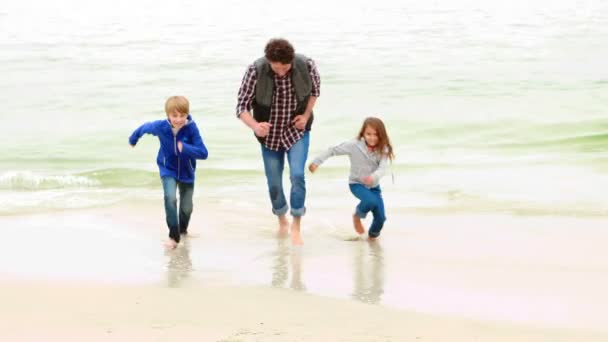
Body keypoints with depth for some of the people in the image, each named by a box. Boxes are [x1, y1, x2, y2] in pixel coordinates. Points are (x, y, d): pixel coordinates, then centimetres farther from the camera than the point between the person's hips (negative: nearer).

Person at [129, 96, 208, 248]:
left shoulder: (191, 128, -29)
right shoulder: (160, 126, -24)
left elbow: (203, 153, -32)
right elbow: (145, 127, -1)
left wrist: (185, 148, -49)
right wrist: (133, 139, 19)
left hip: (186, 172, 0)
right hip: (168, 170, 0)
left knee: (186, 207, 11)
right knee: (170, 198, -25)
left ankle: (183, 228, 44)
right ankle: (174, 236, -13)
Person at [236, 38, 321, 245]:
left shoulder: (306, 66, -20)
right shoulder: (255, 71, -25)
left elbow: (315, 88, 4)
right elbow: (242, 107, -19)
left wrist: (306, 115, -7)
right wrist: (255, 126, -38)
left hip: (297, 131, 0)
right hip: (270, 134, 0)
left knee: (297, 175, -17)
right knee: (274, 183, 9)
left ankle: (296, 225, -2)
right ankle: (282, 220, 36)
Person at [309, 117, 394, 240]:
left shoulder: (382, 150, -14)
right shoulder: (354, 145, -19)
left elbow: (382, 169, -27)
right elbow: (333, 150, -13)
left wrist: (373, 177, -48)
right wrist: (316, 162, -16)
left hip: (374, 186, 3)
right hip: (357, 184, -3)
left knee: (381, 217, -5)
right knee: (371, 201, -32)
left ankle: (373, 234, 31)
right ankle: (357, 216, 2)